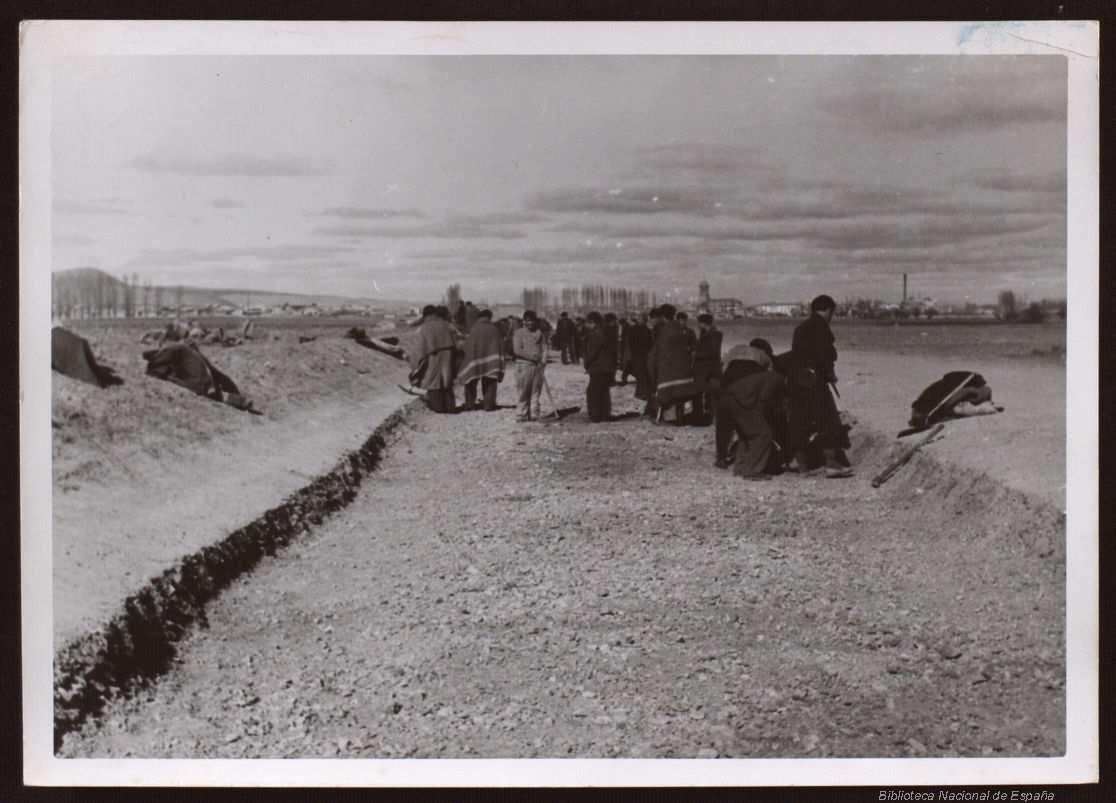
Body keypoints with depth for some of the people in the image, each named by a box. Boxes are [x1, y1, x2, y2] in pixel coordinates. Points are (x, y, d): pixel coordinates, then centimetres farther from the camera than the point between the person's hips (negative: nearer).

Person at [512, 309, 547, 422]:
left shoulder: (539, 333, 15)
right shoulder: (518, 333, 3)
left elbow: (544, 348, 12)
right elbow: (517, 350, -6)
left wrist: (543, 360, -5)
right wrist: (531, 356, -13)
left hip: (538, 366, 4)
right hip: (524, 365, -3)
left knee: (536, 391, 3)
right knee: (523, 392, -3)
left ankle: (534, 414, 6)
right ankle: (522, 414, 3)